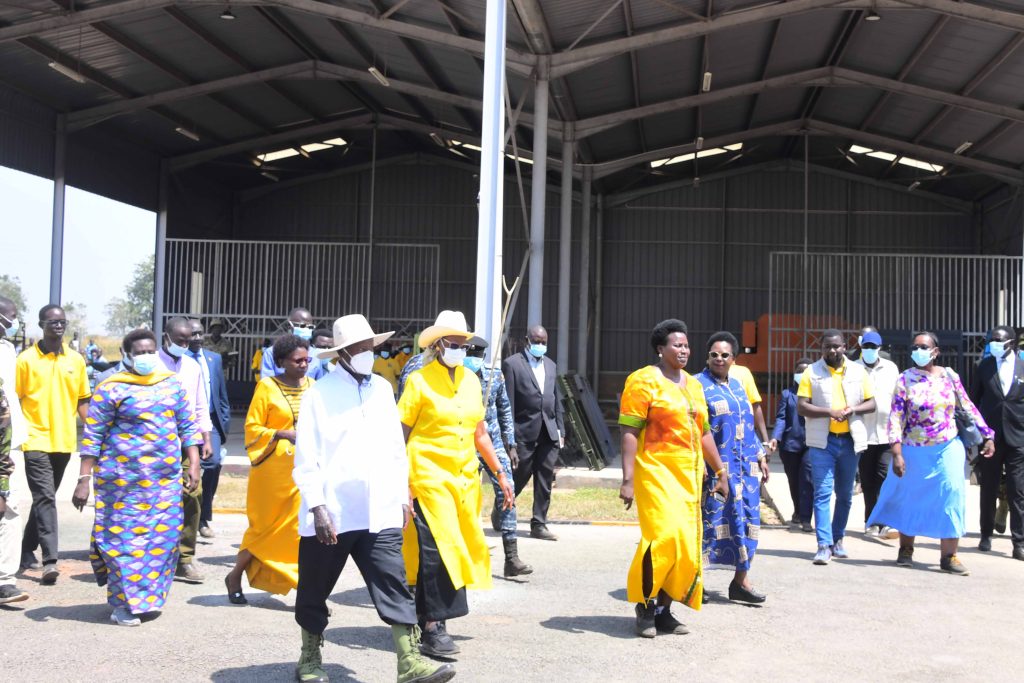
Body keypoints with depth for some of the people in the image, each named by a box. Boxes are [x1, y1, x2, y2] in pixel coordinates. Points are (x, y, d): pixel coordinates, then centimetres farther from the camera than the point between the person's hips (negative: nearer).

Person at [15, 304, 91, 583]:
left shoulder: (76, 360, 7)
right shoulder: (26, 359, -4)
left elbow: (82, 400, 13)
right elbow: (14, 400, -3)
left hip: (63, 442, 5)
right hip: (36, 440, -5)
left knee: (45, 498, 15)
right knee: (45, 498, -13)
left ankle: (27, 549, 31)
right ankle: (49, 560, -17)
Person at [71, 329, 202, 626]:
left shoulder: (172, 384, 10)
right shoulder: (112, 389, -5)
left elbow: (188, 426, 13)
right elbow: (92, 437, -6)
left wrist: (193, 464, 4)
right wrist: (84, 480, -11)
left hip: (166, 478, 5)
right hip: (125, 478, -5)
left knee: (163, 537, 6)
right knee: (125, 537, -1)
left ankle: (147, 596, 22)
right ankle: (123, 604, 10)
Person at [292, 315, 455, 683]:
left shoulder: (383, 389, 9)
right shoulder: (319, 394, -6)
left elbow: (396, 448, 14)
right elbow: (306, 459, -8)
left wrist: (402, 497, 12)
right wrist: (317, 506, -15)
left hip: (380, 514, 3)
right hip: (331, 515, -3)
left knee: (394, 587, -5)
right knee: (314, 592, 12)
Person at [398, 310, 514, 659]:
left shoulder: (471, 381, 12)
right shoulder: (419, 381, -5)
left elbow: (479, 433, 18)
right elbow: (400, 436, -7)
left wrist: (500, 475, 16)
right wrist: (402, 483, -14)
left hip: (464, 478, 6)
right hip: (429, 477, -6)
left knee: (459, 547, 8)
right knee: (438, 548, -10)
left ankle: (423, 616, 23)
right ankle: (432, 630, -3)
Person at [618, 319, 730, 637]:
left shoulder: (692, 385, 17)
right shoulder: (644, 381, -5)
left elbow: (703, 433, 23)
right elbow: (629, 432, -11)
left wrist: (720, 472, 20)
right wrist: (628, 479, -17)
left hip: (688, 476, 7)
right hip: (656, 472, -7)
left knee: (686, 545, 5)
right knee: (663, 536, -17)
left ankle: (664, 609, 15)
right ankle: (645, 607, -1)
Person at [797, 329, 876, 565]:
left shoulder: (858, 372, 7)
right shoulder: (811, 372, -1)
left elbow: (871, 403, 8)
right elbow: (801, 406, -7)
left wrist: (853, 409, -13)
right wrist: (830, 412, -20)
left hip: (850, 440, 3)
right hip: (822, 441, -3)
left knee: (845, 494, 12)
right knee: (822, 492, -8)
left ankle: (838, 539, 27)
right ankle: (824, 545, -9)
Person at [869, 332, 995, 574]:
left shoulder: (949, 376, 2)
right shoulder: (905, 380, -6)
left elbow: (968, 408, 10)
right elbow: (896, 417, -8)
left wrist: (987, 436, 9)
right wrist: (897, 454, -14)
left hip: (948, 448, 2)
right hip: (915, 452, -1)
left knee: (952, 497, -5)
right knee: (911, 499, 8)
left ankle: (948, 556, 2)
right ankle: (905, 550, 25)